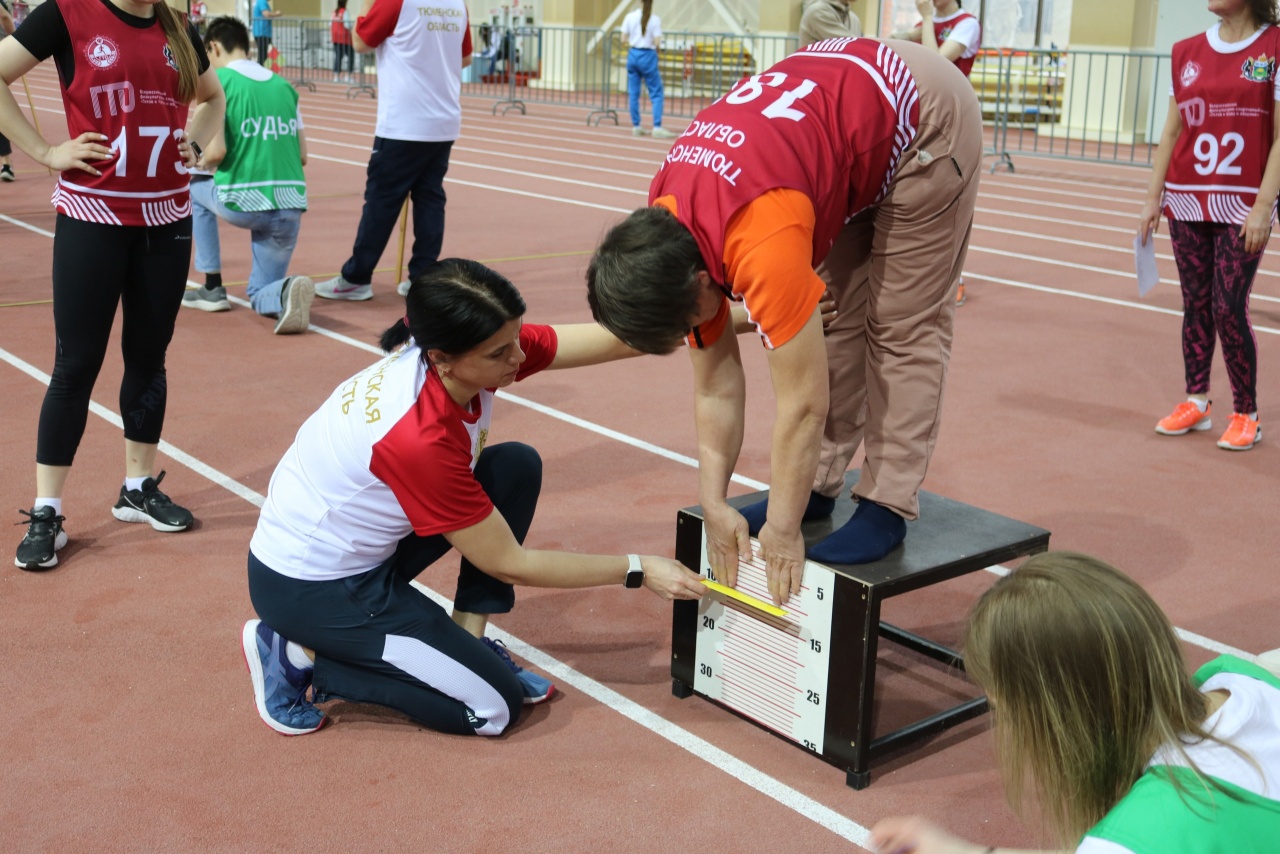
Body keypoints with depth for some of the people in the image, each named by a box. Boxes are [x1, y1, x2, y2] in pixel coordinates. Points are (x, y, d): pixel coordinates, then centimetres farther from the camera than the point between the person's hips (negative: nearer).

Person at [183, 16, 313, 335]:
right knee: (260, 296, 21)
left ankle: (213, 287, 26)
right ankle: (285, 291, -16)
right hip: (292, 206, 4)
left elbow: (215, 152, -10)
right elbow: (302, 155, 12)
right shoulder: (284, 85, 13)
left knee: (192, 187, 32)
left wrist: (200, 165, 12)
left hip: (243, 203, -4)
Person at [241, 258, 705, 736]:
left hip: (359, 547, 8)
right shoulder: (418, 438, -34)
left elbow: (610, 339, -14)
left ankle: (469, 640, 4)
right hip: (308, 587, -8)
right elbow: (508, 564, -22)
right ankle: (302, 657, 1)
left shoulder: (441, 353, -14)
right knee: (494, 707, -5)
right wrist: (638, 571, -16)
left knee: (517, 466, -3)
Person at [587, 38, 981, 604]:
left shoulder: (762, 247, -37)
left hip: (926, 115, -7)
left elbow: (802, 403, -30)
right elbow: (716, 387, -4)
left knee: (903, 327, -6)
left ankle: (888, 504, 1)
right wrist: (714, 503, -7)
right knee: (833, 315, 5)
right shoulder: (667, 235, -11)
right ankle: (819, 485, 13)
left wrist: (782, 529, -20)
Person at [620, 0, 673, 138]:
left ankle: (636, 126, 13)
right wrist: (657, 49, 10)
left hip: (633, 54, 3)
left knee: (633, 93, 10)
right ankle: (657, 127, -7)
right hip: (648, 56, -3)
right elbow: (657, 43, -11)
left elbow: (624, 40, 0)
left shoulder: (630, 17, -1)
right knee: (656, 93, 2)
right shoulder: (655, 19, -8)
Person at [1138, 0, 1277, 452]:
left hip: (1242, 206, -4)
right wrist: (1153, 199, 7)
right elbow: (1171, 132, 11)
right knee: (1196, 303, 9)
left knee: (1229, 308, -5)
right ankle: (1195, 402, 20)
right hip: (1186, 201, 4)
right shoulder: (1186, 53, 7)